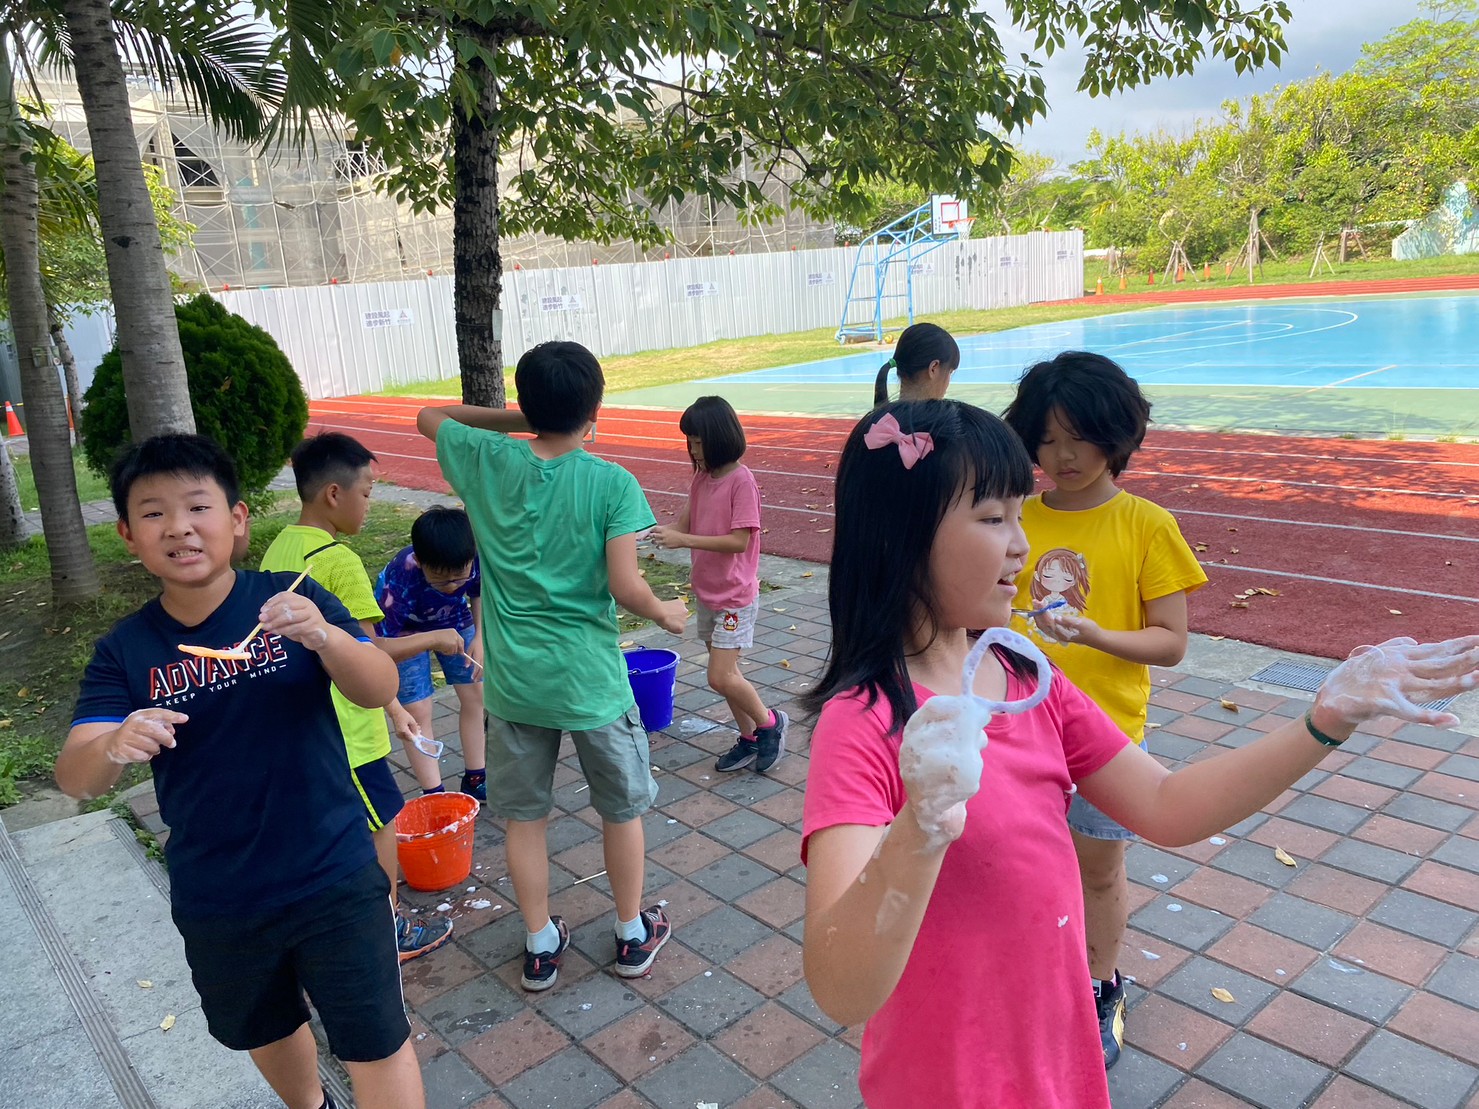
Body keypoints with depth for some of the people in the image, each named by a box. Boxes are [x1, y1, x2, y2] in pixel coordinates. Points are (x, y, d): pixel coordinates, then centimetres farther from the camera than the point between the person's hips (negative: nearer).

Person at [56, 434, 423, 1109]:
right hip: (215, 904, 4)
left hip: (333, 882, -3)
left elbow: (381, 689, -21)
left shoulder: (293, 601, -13)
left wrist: (323, 635, -41)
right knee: (266, 1032, 27)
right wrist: (115, 746, -35)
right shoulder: (123, 652, -6)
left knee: (377, 1044, 5)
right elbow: (76, 777, -12)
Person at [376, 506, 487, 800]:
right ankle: (434, 796, 4)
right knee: (418, 713, -7)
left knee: (475, 696, 6)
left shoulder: (476, 557, -32)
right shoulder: (398, 582, -41)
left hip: (455, 622, 4)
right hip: (404, 633, -4)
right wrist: (396, 710, -37)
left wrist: (480, 638, -15)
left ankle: (475, 779, 22)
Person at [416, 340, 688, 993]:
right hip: (591, 679, -2)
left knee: (523, 816, 18)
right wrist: (666, 613, 1)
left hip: (513, 681, 3)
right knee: (621, 807, 19)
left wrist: (516, 419, 7)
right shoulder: (613, 484, -16)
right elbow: (625, 588, -19)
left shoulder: (487, 462, -7)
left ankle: (540, 946, 33)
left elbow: (429, 417, 13)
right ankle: (633, 935, 35)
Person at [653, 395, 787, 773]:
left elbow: (740, 541, -23)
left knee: (720, 678, -8)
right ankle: (750, 739, 27)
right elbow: (684, 523, 5)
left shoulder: (741, 480, -18)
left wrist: (683, 540, -27)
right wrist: (651, 530, -14)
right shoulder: (701, 478, 5)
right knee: (726, 673, 14)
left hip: (735, 596, -7)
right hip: (707, 592, 8)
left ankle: (769, 722, 15)